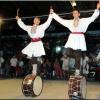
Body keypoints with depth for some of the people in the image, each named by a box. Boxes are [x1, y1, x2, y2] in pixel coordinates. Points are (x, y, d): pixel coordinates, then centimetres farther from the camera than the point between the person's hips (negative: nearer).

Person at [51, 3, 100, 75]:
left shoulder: (83, 20, 9)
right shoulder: (70, 22, 15)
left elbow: (92, 18, 4)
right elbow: (60, 20, 16)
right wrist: (53, 13, 15)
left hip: (80, 38, -2)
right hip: (72, 38, 3)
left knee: (78, 56, -2)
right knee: (66, 53, -12)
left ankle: (77, 71, 10)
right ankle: (77, 56, 17)